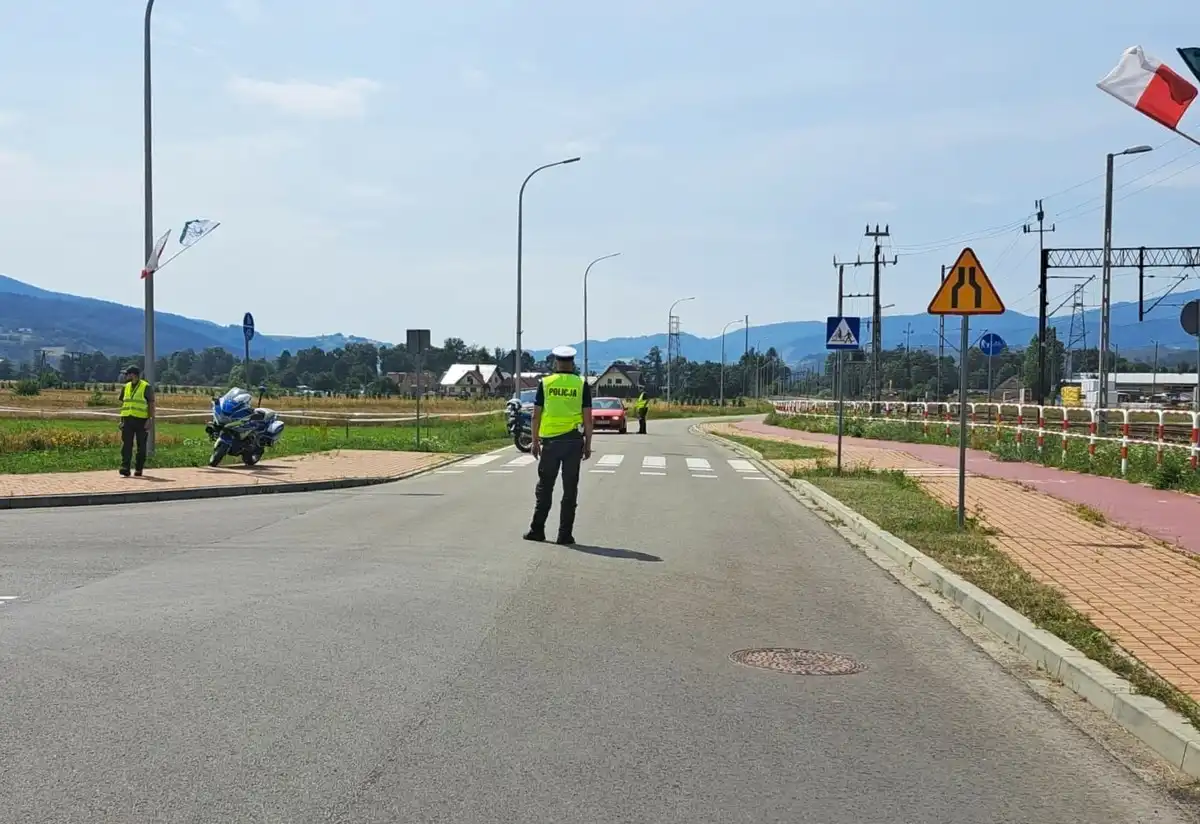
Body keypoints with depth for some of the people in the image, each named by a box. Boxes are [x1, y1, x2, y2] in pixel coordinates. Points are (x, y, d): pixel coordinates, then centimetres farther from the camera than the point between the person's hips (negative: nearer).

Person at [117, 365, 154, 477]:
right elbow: (123, 404, 18)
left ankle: (138, 469, 13)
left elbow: (151, 405, -6)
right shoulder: (125, 387, 12)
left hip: (141, 420, -4)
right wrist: (121, 419, 11)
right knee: (126, 446, -5)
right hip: (128, 420, 4)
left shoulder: (146, 387, -4)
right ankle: (125, 470, -9)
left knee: (141, 446, 3)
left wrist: (149, 420, -14)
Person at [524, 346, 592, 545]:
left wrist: (535, 442, 7)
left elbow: (536, 416, 0)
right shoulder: (582, 385, -1)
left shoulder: (545, 383, 0)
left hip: (550, 441, 1)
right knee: (570, 489, 4)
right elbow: (588, 418, -3)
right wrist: (588, 444, 5)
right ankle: (565, 535, 4)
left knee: (544, 487, 11)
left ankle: (537, 530, 14)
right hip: (573, 441, 0)